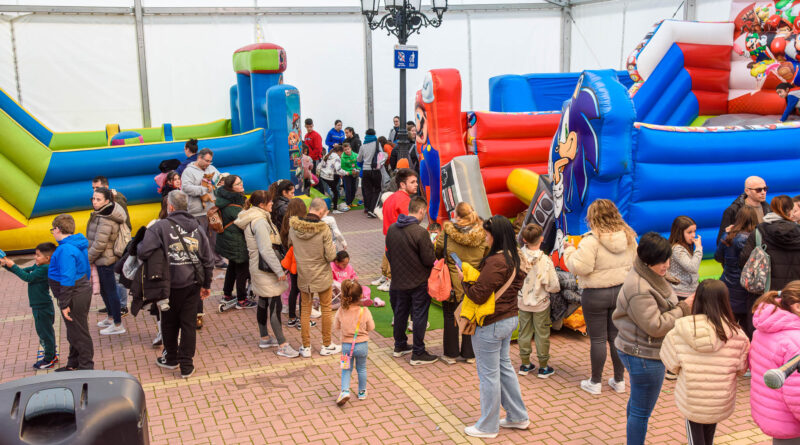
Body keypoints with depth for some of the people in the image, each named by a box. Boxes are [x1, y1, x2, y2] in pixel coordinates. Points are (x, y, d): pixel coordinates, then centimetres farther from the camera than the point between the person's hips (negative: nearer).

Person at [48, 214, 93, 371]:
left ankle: (86, 367, 14)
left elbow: (67, 279, -26)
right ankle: (73, 365, 36)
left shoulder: (65, 249, -23)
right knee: (74, 333, 22)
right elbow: (86, 270, 17)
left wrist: (65, 304, -22)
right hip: (83, 291, 10)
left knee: (79, 333, 3)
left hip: (74, 297, -10)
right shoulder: (79, 245, 8)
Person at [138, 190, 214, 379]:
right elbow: (208, 259, 7)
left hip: (171, 284, -3)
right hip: (193, 284, 3)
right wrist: (206, 284, 17)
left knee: (169, 322, 17)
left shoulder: (161, 226, -12)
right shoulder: (197, 227, 3)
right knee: (189, 324, 8)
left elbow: (143, 252, -21)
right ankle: (186, 366, 9)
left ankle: (171, 358, 33)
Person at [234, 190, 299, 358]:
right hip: (266, 268, -11)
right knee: (275, 305, -8)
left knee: (263, 303, 19)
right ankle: (282, 345, -5)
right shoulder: (260, 222, -21)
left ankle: (264, 338, 31)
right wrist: (279, 270, -22)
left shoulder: (252, 219, 11)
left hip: (258, 268, 11)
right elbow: (266, 250, -25)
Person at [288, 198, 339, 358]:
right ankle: (327, 346, 23)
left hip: (303, 276, 3)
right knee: (326, 309, 13)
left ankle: (306, 347, 20)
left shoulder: (293, 227, -8)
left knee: (305, 310, 14)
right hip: (322, 276, -3)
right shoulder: (323, 229, -20)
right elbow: (331, 256, -17)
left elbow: (290, 245, 8)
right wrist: (332, 246, 2)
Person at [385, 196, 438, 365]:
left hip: (398, 280, 6)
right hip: (419, 282, -6)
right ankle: (418, 354, 11)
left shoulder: (392, 229, -2)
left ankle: (400, 346, 34)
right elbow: (429, 259, -18)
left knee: (400, 313, 19)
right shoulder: (420, 232, -22)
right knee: (419, 317, 5)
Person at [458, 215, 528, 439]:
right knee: (504, 367, 22)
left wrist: (464, 280, -7)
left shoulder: (495, 262, -25)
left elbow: (478, 296, -25)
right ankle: (517, 416, 32)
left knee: (489, 374, 4)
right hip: (509, 318, 9)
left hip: (491, 326, -9)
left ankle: (488, 426, 19)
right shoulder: (513, 258, 4)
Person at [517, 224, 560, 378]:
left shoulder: (518, 256, -16)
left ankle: (525, 364, 26)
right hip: (540, 303, -3)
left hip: (522, 301, 3)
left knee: (524, 332, 16)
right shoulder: (545, 260, -24)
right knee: (542, 334, 11)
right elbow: (554, 287, -20)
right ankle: (543, 367, 21)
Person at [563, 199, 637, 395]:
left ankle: (595, 382, 16)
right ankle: (619, 381, 24)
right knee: (616, 337, 14)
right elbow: (636, 264, 11)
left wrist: (569, 251, -6)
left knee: (597, 339, 4)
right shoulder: (629, 238, 3)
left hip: (595, 295, -6)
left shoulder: (591, 240, -19)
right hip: (621, 292, 6)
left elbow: (580, 267, -21)